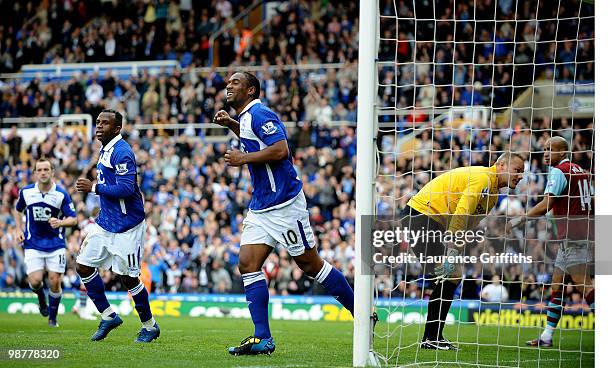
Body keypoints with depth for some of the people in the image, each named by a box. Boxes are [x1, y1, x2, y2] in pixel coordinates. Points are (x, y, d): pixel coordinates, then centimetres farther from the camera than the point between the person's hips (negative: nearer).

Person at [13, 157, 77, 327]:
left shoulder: (62, 194, -9)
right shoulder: (26, 192, -2)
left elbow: (73, 219, -6)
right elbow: (17, 210, 18)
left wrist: (60, 222, -26)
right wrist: (19, 229, 6)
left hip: (56, 244, -1)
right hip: (33, 244, 1)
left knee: (55, 282, -5)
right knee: (35, 281, -13)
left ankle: (53, 316, 18)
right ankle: (41, 299, 24)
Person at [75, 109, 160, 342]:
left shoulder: (121, 152, -18)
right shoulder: (105, 150, 13)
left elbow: (125, 189, -26)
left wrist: (94, 188, -20)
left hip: (126, 227, -10)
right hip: (105, 224, 10)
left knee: (128, 278, -2)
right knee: (84, 266, 4)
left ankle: (150, 326, 15)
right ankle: (108, 316, 17)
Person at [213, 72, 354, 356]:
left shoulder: (259, 114, -15)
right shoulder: (246, 117, 14)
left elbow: (280, 149, -25)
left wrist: (243, 158, -18)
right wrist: (230, 124, 21)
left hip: (284, 204, -9)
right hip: (260, 207, 9)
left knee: (310, 264, 0)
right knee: (247, 264, -3)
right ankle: (262, 338, -5)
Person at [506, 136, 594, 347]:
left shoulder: (558, 171, -9)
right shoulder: (581, 171, 17)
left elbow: (546, 205, -18)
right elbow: (592, 201, 20)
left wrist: (521, 219, -12)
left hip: (573, 237, -10)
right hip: (585, 233, 10)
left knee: (583, 284, -14)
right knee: (557, 284, 11)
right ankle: (546, 337, 12)